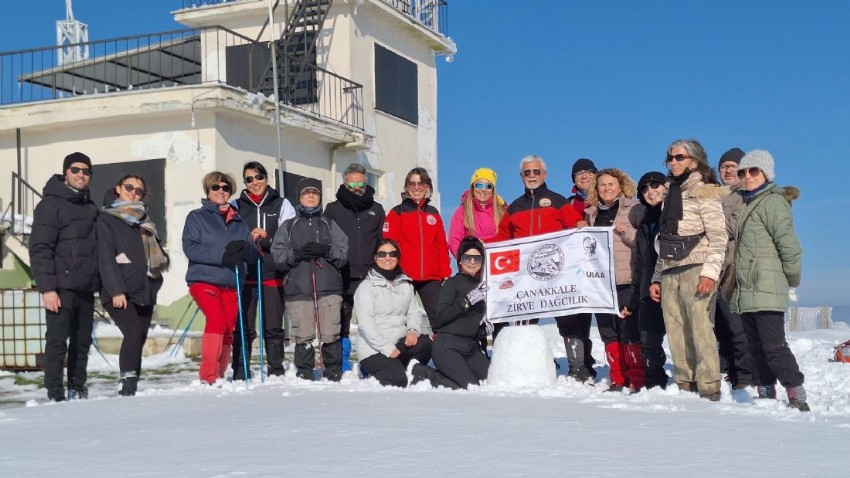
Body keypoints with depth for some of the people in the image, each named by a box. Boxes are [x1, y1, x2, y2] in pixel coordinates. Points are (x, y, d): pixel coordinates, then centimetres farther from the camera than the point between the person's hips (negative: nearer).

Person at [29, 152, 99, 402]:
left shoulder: (90, 207, 17)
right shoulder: (52, 204, -4)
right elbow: (39, 249, -11)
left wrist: (98, 282, 16)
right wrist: (47, 288, -18)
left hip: (85, 288, 7)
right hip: (62, 287, -6)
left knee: (82, 341, 9)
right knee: (57, 341, -5)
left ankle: (78, 390, 19)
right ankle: (55, 395, -1)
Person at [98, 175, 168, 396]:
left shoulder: (144, 221, 21)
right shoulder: (107, 219, 1)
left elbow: (157, 252, 26)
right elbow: (105, 258, -8)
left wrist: (154, 285, 11)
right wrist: (116, 291, -17)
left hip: (144, 292, 7)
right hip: (120, 292, -7)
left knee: (138, 339, 4)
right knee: (134, 332, -23)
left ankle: (130, 387, 9)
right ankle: (128, 386, -24)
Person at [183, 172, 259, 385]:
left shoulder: (239, 222, 18)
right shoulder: (197, 217, 7)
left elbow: (253, 255, 11)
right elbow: (190, 247, -8)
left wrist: (243, 249, -14)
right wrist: (221, 256, -20)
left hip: (232, 285, 5)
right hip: (203, 280, -5)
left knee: (228, 331, 4)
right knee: (217, 320, -23)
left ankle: (219, 376, 16)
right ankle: (208, 375, -19)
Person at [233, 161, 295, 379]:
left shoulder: (282, 205, 9)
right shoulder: (237, 207, 11)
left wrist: (267, 237, -14)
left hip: (273, 273, 0)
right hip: (245, 274, 0)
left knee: (274, 327, 5)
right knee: (244, 327, 0)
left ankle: (276, 371, 13)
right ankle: (240, 373, 6)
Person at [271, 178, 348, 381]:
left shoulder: (329, 225, 17)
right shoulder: (288, 226, 17)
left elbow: (343, 252, 5)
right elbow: (278, 255, 5)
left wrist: (324, 250, -11)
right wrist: (296, 253, -11)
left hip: (329, 287, 0)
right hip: (298, 288, 0)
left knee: (330, 335, -5)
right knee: (303, 336, -4)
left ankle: (333, 375, 4)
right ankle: (304, 375, 5)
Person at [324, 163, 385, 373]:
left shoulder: (376, 210, 16)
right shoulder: (333, 209, 10)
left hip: (370, 276, 1)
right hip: (342, 276, -1)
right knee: (341, 322, 0)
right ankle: (342, 367, 8)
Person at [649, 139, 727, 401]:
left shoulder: (704, 192, 1)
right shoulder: (671, 195, 21)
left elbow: (718, 237, -7)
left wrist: (710, 272, -17)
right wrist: (657, 278, 17)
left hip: (695, 269, -6)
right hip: (669, 273, 6)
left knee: (700, 329, -11)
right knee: (675, 332, 2)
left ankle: (709, 389, -8)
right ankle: (684, 385, 8)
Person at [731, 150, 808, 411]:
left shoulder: (772, 201, -8)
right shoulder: (746, 203, 20)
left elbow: (788, 243, -13)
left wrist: (792, 277, -4)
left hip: (766, 290, -9)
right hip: (746, 292, 9)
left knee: (774, 346, -12)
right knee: (756, 348, 11)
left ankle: (797, 398, -7)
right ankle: (766, 395, 17)